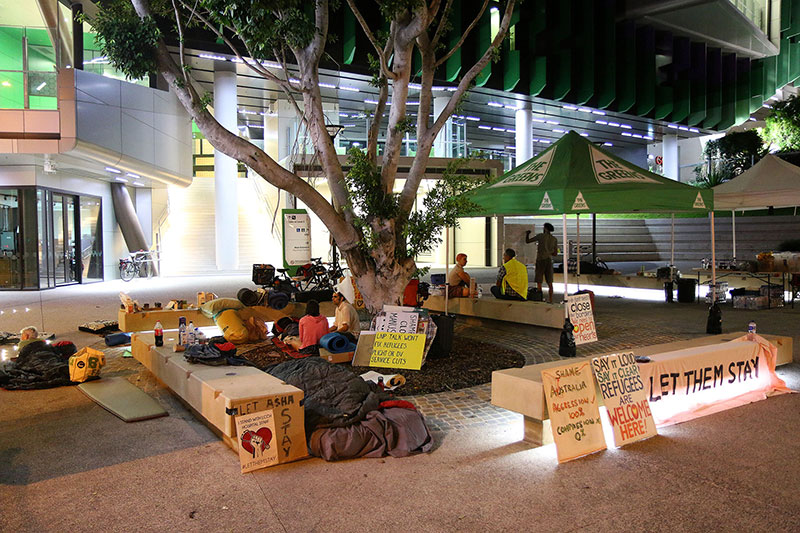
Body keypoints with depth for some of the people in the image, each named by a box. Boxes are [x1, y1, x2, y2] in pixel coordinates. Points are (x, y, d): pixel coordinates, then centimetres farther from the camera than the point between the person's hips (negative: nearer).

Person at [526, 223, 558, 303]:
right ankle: (550, 301, 9)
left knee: (539, 282, -1)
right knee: (550, 283, 8)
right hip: (549, 260, 4)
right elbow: (555, 253, 10)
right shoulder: (554, 239, 9)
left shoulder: (541, 236, -4)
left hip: (540, 260, -4)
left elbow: (527, 241, 0)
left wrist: (527, 234, 19)